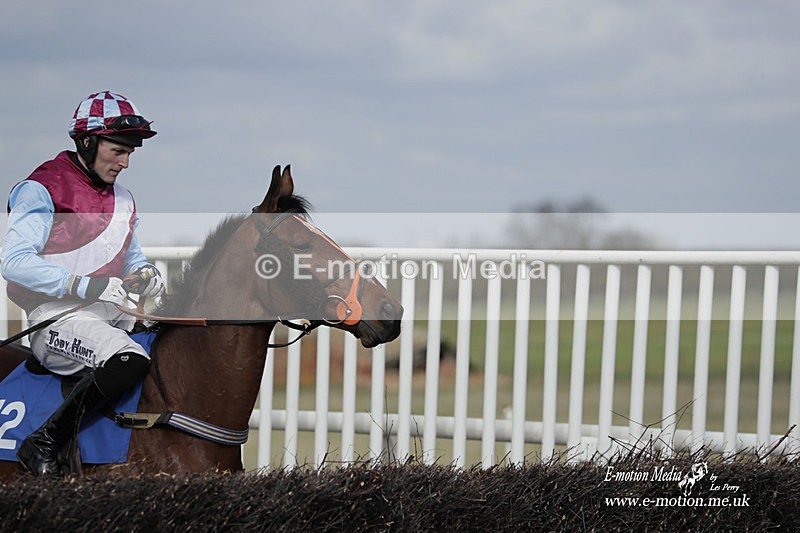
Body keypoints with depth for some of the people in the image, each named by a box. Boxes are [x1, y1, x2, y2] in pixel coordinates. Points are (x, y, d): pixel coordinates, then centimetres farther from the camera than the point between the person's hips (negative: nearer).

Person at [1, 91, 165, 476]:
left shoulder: (123, 200, 18)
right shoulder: (41, 191, -7)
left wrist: (145, 275, 2)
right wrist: (85, 286, -26)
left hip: (112, 317, 8)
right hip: (58, 319, -8)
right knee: (129, 361, -34)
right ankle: (46, 445, -23)